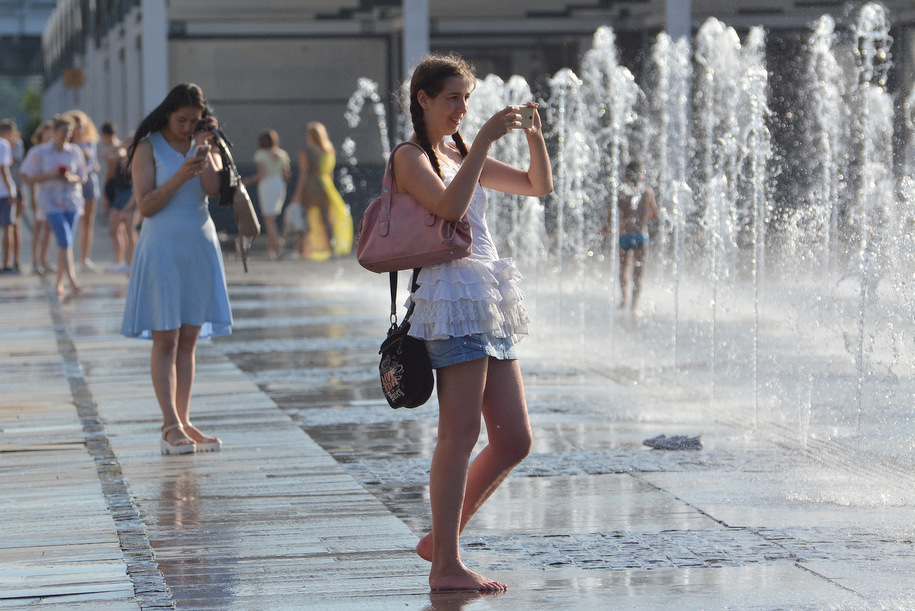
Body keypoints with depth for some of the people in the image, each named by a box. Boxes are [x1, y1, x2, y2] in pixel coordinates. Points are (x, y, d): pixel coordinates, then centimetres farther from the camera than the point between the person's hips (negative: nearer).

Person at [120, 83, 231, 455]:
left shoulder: (203, 146, 9)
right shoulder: (149, 148, -2)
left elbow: (214, 190, -6)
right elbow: (145, 205, -9)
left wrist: (203, 148, -13)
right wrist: (180, 177, -19)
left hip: (200, 247, 4)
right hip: (163, 247, -4)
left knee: (188, 340, 5)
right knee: (165, 339, -8)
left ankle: (183, 422, 8)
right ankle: (171, 426, -11)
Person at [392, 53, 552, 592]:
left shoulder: (464, 157, 21)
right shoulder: (411, 158, -3)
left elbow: (540, 186, 22)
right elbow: (450, 206, -21)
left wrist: (536, 136, 5)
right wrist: (485, 140, -20)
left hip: (492, 305, 9)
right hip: (454, 296, -9)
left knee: (515, 440, 6)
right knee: (461, 435, -11)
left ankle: (441, 539, 16)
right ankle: (446, 566, -8)